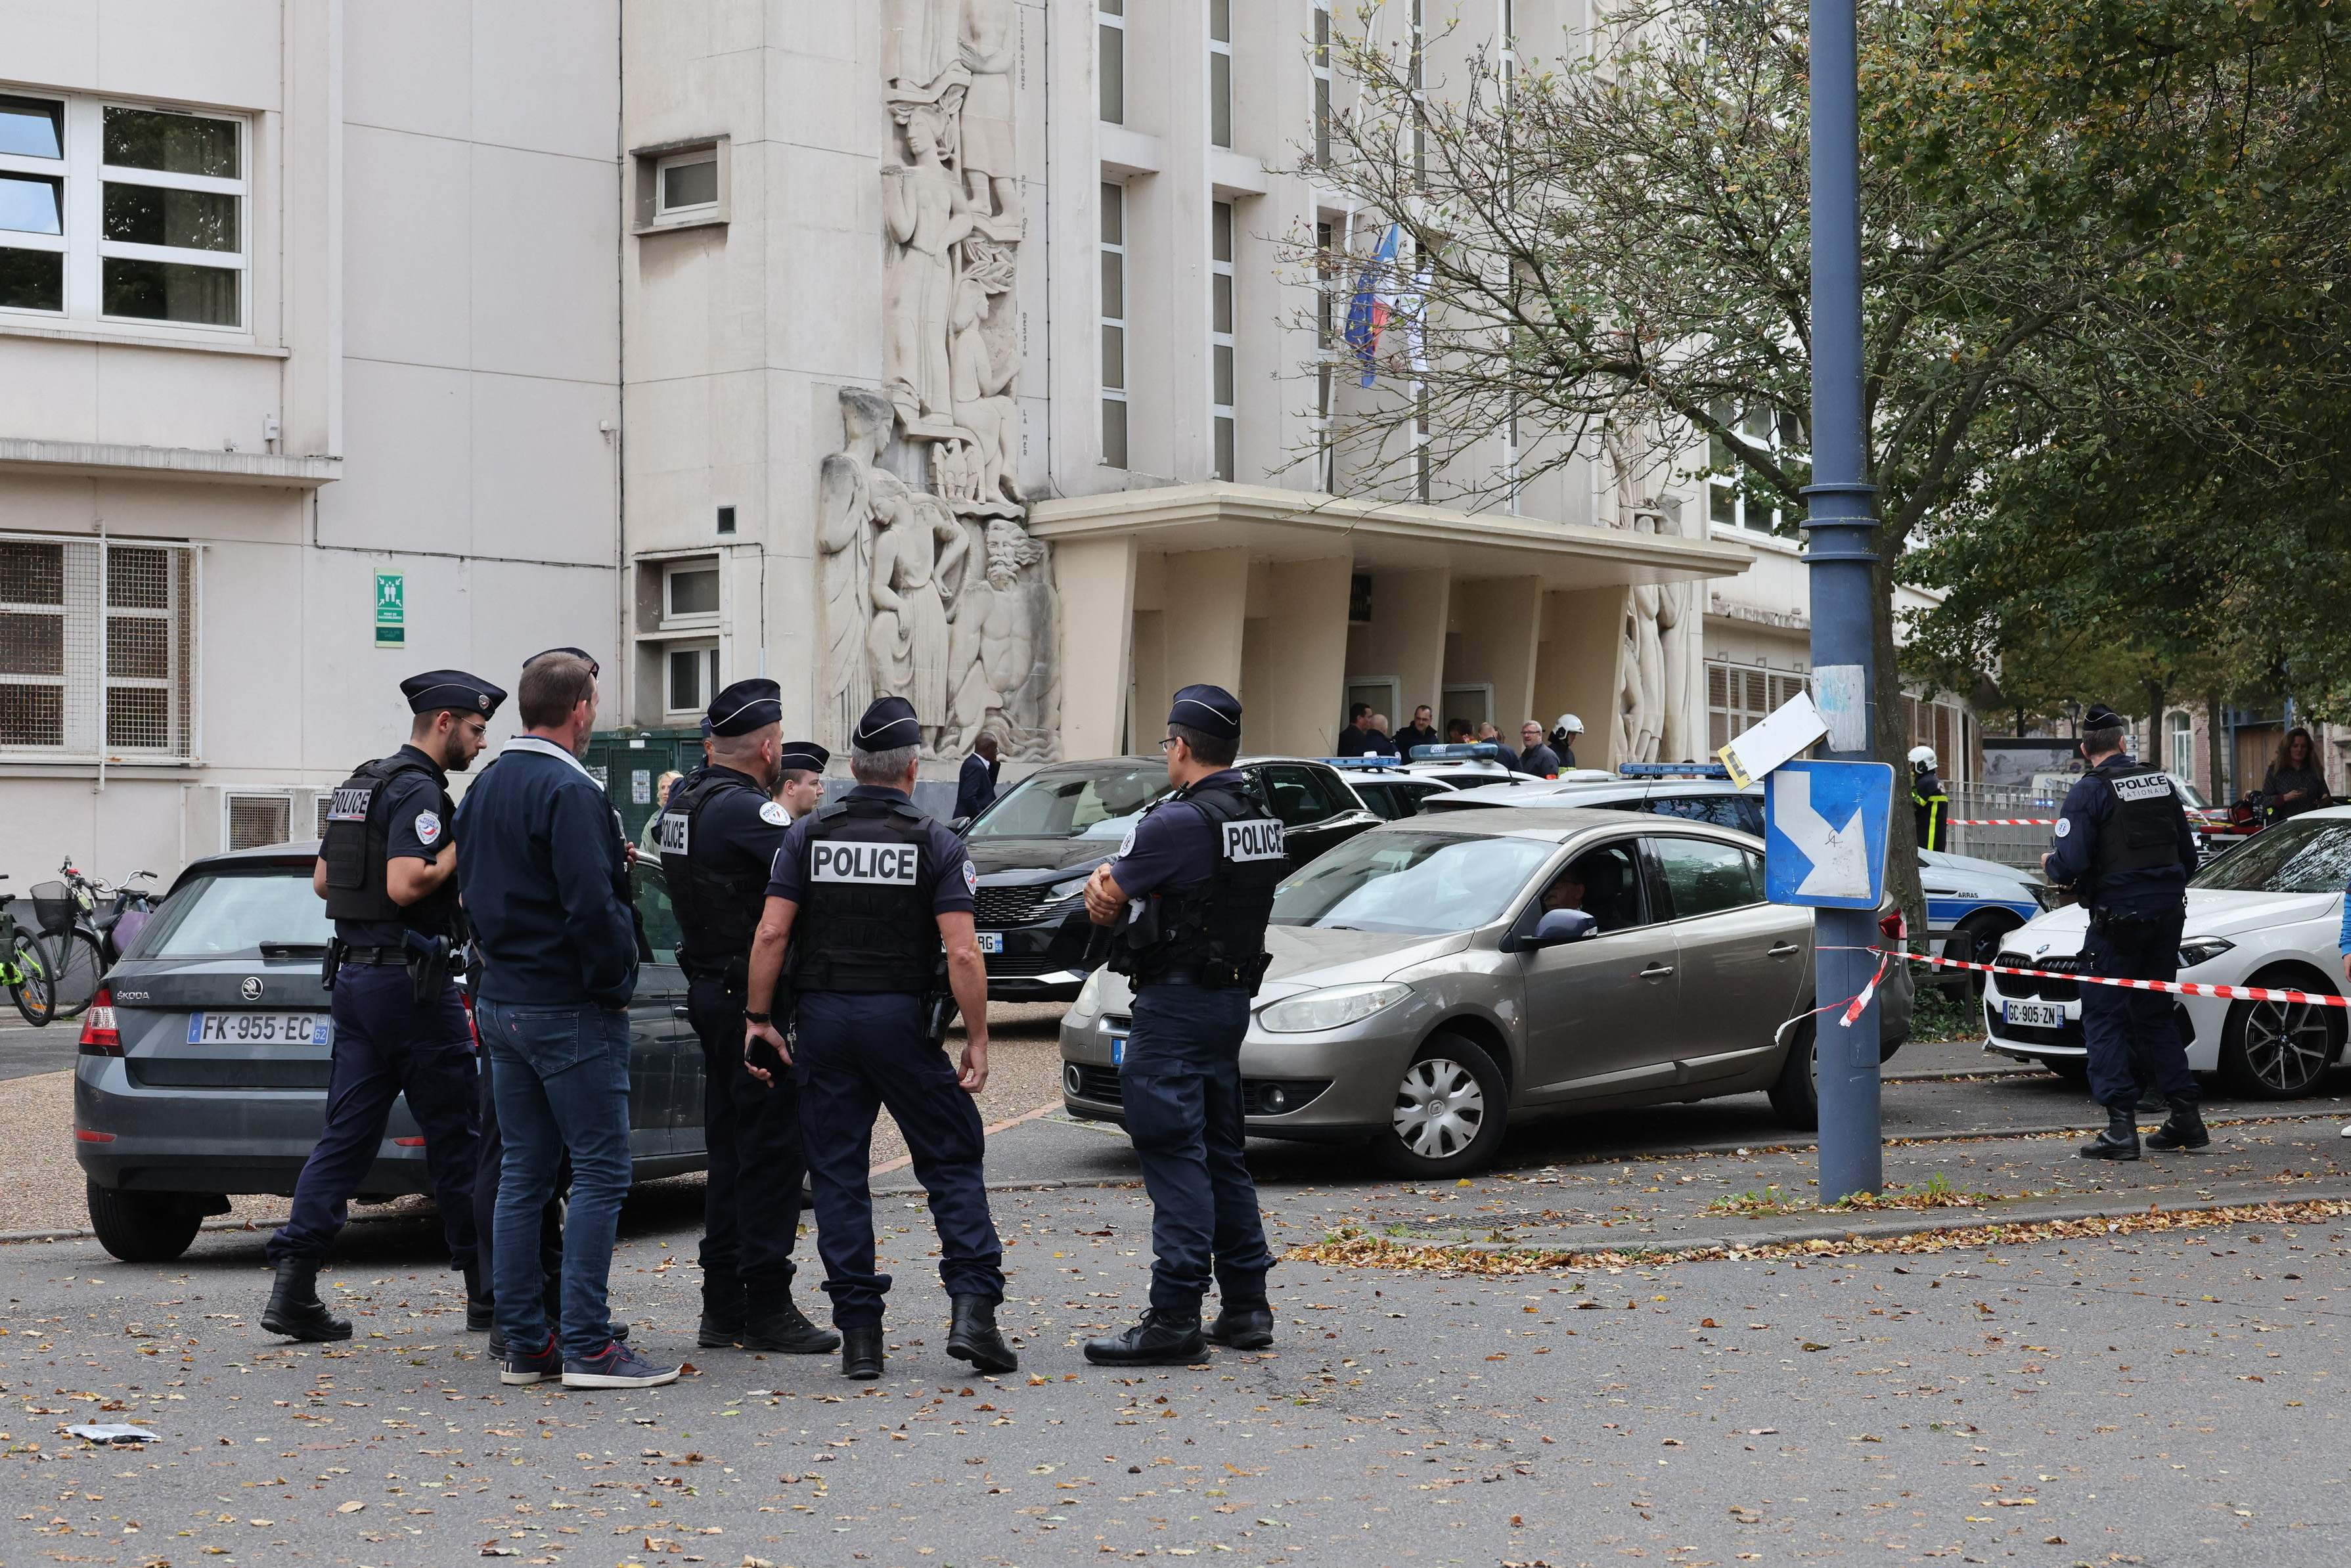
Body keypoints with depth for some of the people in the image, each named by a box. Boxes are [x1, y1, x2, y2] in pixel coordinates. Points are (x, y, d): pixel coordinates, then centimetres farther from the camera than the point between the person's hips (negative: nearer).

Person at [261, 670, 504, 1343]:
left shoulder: (359, 784, 16)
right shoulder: (418, 791, -14)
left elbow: (323, 880, 21)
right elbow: (405, 885, -25)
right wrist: (462, 846, -12)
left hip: (355, 976, 9)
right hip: (411, 981, -9)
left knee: (346, 1135, 5)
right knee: (455, 1136, 2)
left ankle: (293, 1284, -5)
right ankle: (485, 1286, 11)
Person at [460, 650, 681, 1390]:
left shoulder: (486, 787, 12)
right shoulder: (569, 792, -17)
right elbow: (591, 907, -24)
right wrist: (614, 983, -10)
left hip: (501, 1001, 9)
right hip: (573, 1010, -9)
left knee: (523, 1173, 11)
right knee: (600, 1171, -5)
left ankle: (524, 1343, 13)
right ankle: (588, 1347, -7)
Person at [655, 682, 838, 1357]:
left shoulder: (684, 804, 11)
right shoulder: (744, 808, -18)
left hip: (709, 992, 10)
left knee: (731, 1151, 14)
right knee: (773, 1153, -3)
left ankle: (722, 1307, 17)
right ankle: (766, 1307, -1)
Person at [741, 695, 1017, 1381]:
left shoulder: (808, 835, 3)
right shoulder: (936, 843, -3)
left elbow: (771, 934, -4)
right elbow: (962, 953, -11)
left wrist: (758, 1019, 3)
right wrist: (978, 1040, -5)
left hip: (822, 1017, 2)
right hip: (903, 1018, -2)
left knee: (838, 1175, 7)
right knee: (953, 1161, 7)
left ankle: (859, 1331, 5)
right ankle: (973, 1308, -6)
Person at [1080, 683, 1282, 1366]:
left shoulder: (1179, 821, -18)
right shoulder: (1260, 818, 11)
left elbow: (1102, 900, -8)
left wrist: (1102, 890, 11)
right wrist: (1107, 880, -1)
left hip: (1175, 1003, -9)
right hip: (1231, 999, 9)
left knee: (1174, 1157, -9)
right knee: (1221, 1154, 16)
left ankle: (1174, 1319, -10)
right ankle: (1245, 1308, 20)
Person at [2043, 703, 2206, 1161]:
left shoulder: (2088, 792, -10)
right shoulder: (2161, 782, 10)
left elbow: (2071, 864, -19)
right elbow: (2188, 855, 16)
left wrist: (2049, 864, 3)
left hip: (2118, 917, -6)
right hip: (2168, 914, 6)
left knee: (2104, 1018, 0)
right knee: (2156, 1015, 17)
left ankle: (2121, 1126, -8)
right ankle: (2186, 1117, 14)